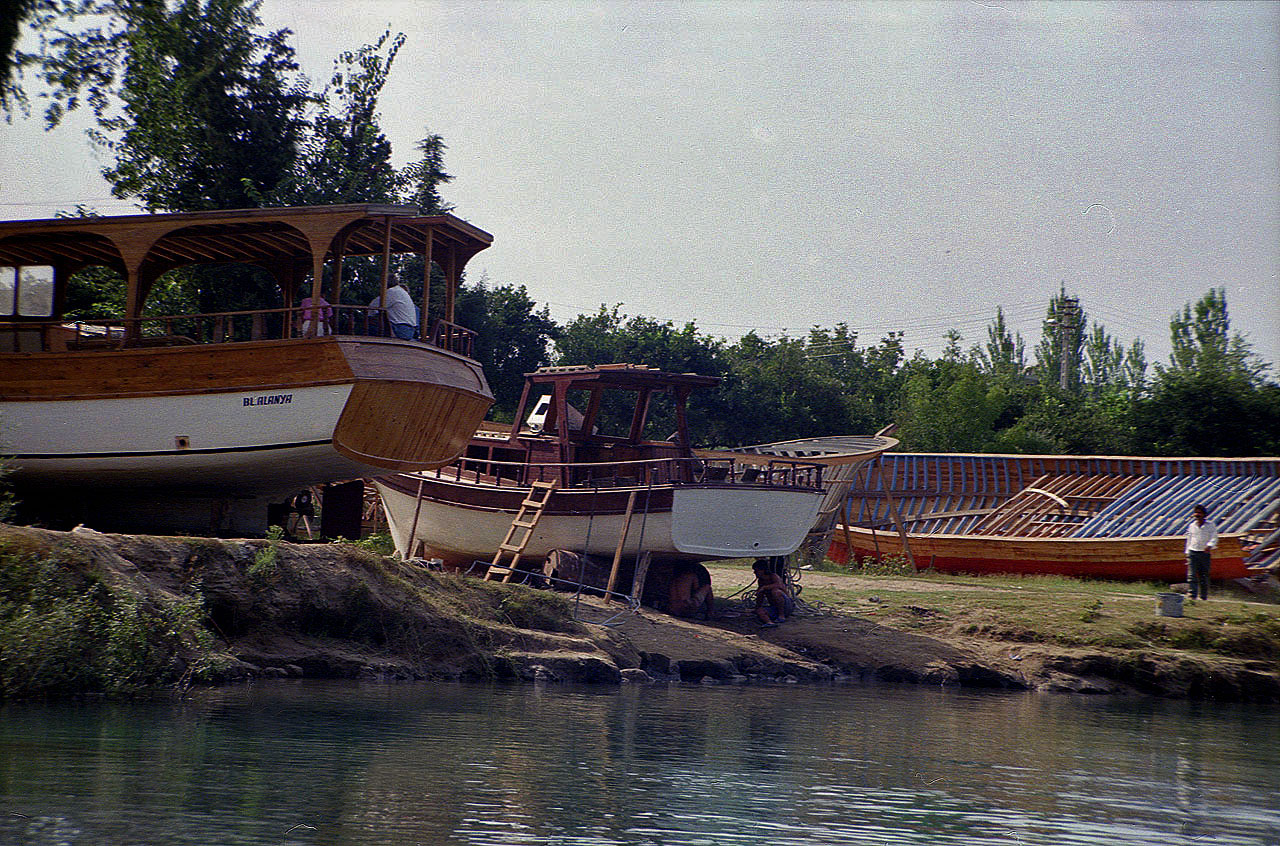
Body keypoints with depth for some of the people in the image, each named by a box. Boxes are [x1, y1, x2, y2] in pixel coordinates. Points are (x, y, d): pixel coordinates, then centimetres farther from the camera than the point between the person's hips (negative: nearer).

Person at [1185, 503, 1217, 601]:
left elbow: (1214, 538, -5)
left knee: (1204, 577, 2)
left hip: (1205, 553, -2)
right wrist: (1187, 553, 15)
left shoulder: (1210, 525, 2)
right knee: (1192, 576, -11)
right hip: (1193, 552, 2)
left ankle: (1203, 596, 12)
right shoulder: (1192, 525, 12)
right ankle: (1192, 596, -15)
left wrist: (1209, 546, -25)